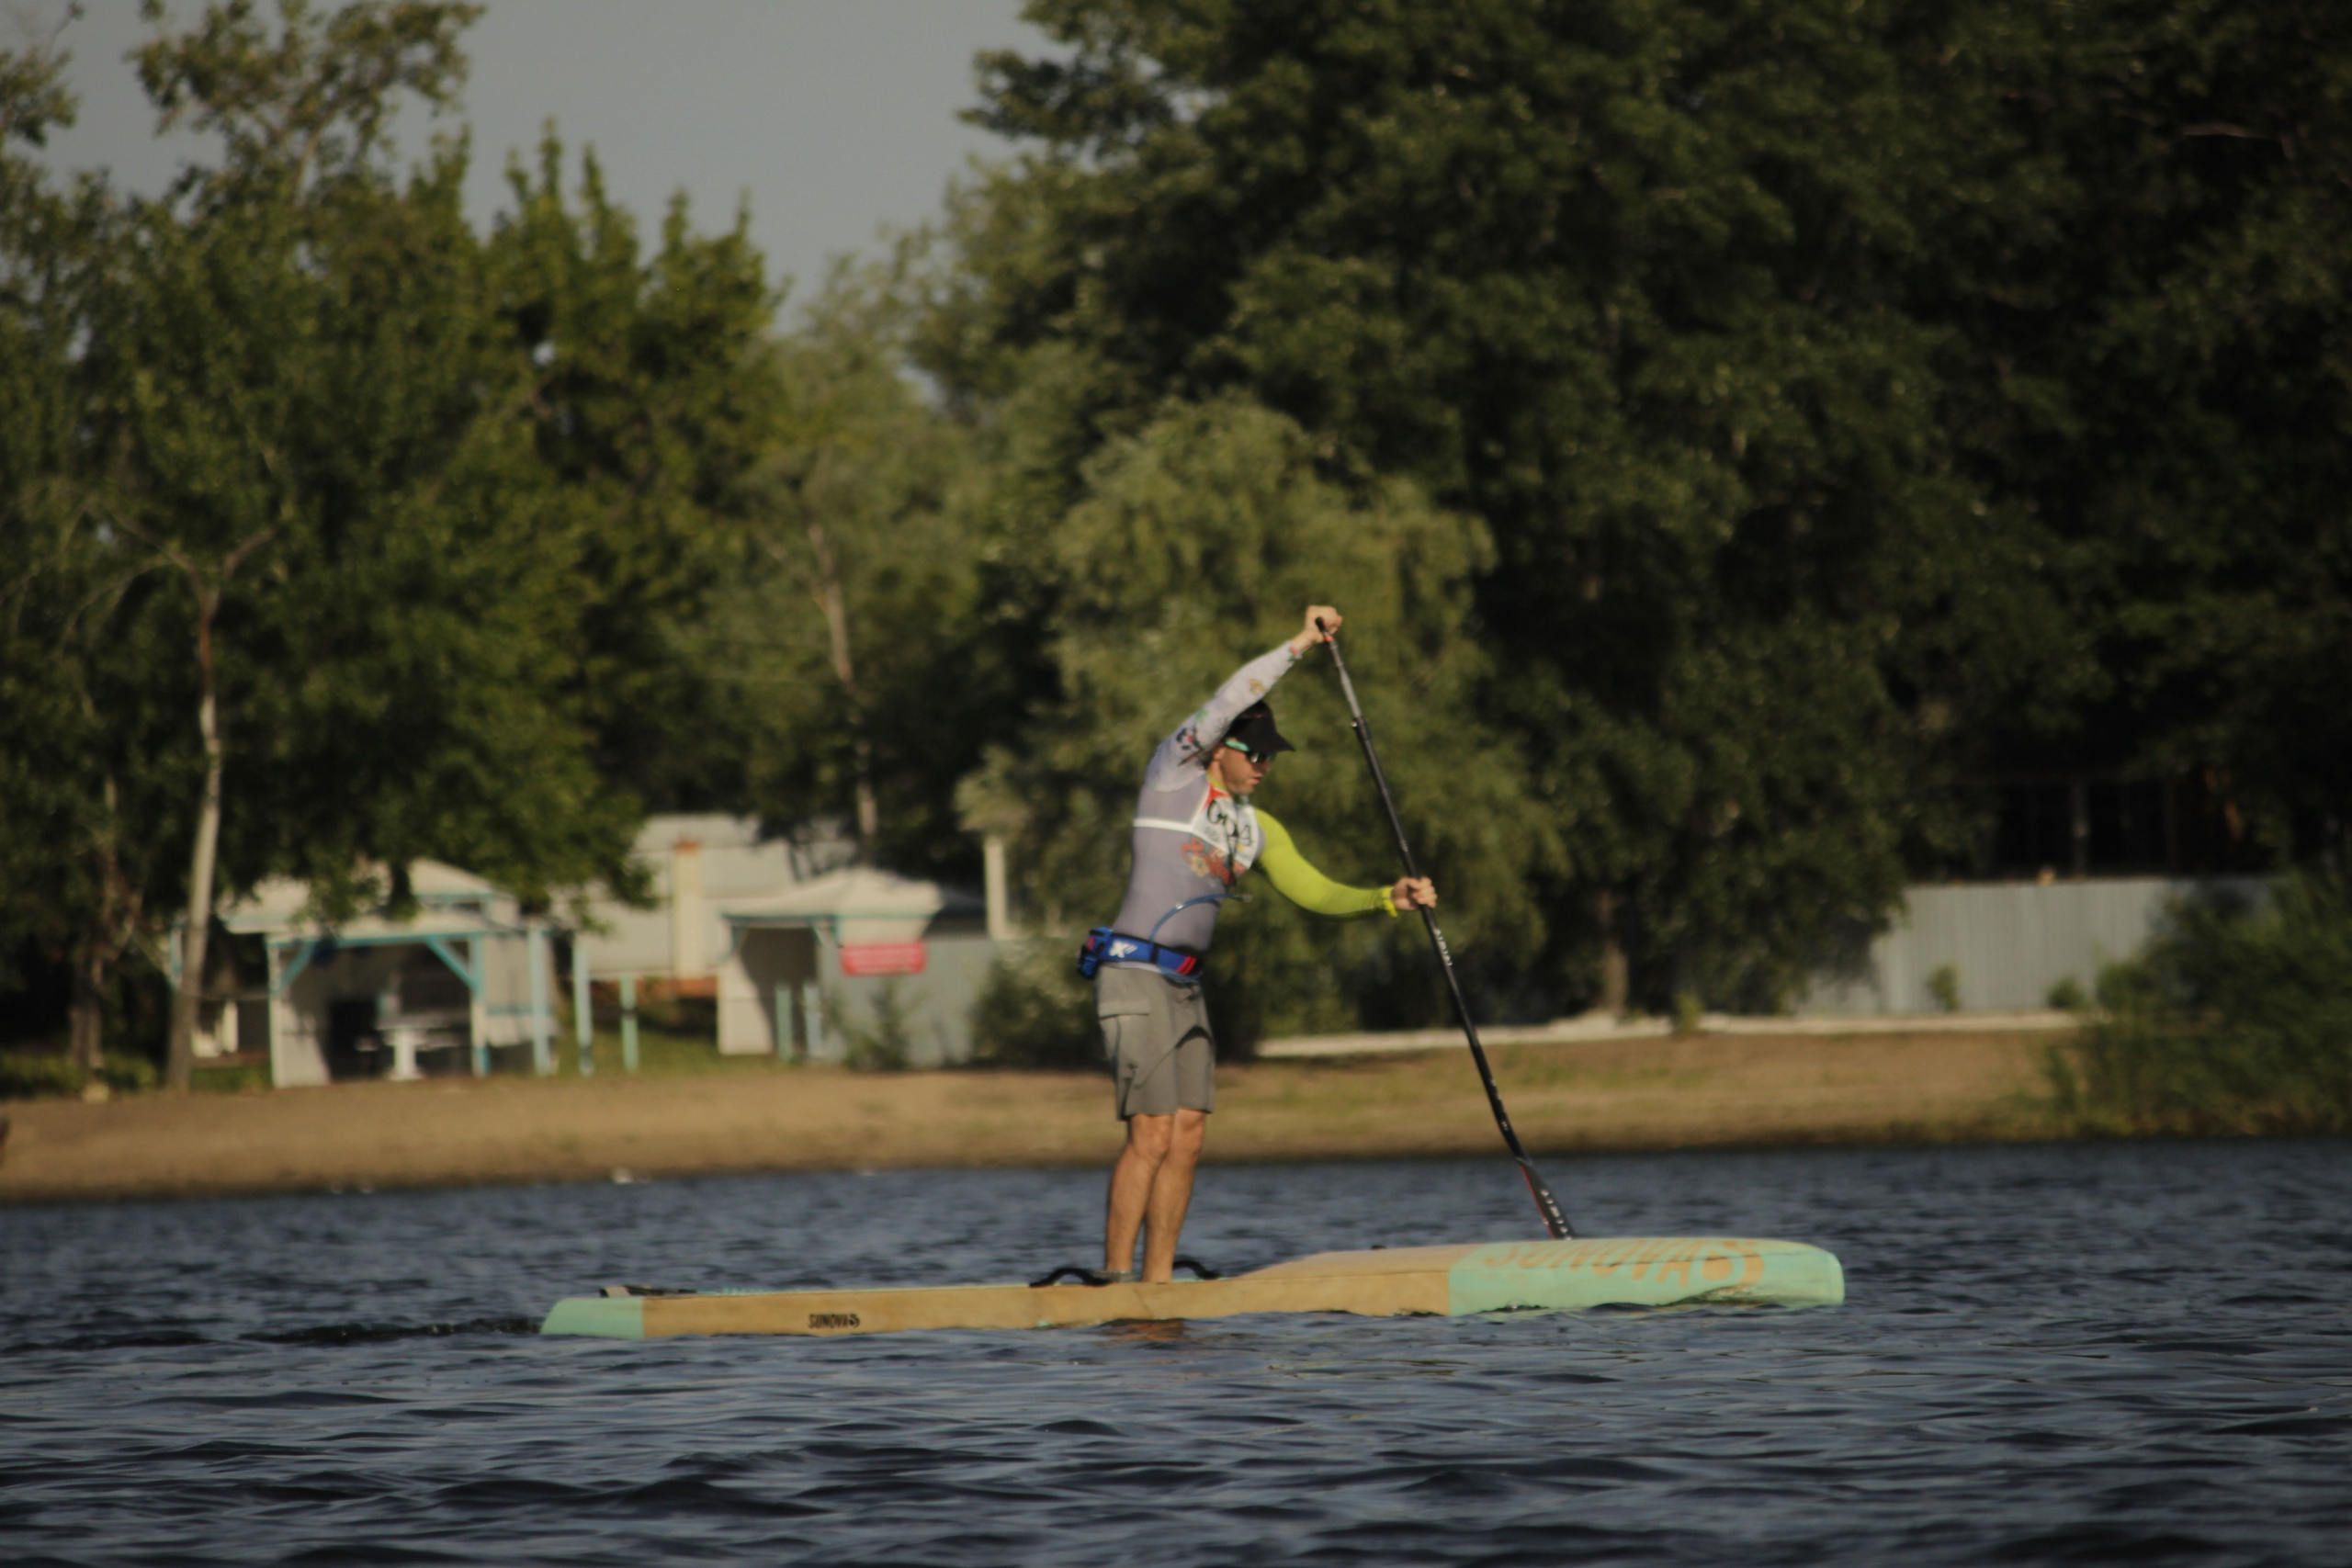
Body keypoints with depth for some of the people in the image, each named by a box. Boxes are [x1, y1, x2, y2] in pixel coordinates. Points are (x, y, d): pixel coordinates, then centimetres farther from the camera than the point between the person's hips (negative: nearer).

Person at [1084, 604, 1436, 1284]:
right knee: (1151, 1136, -14)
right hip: (1135, 978, -8)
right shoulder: (1173, 776, -4)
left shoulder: (1256, 829, 16)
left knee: (1187, 1138, 3)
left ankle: (1157, 1281, 7)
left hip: (1183, 990, 8)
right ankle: (1112, 1280, -13)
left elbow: (1315, 892, 15)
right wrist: (1300, 645, -15)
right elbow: (1228, 701, -16)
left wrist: (1388, 898, 0)